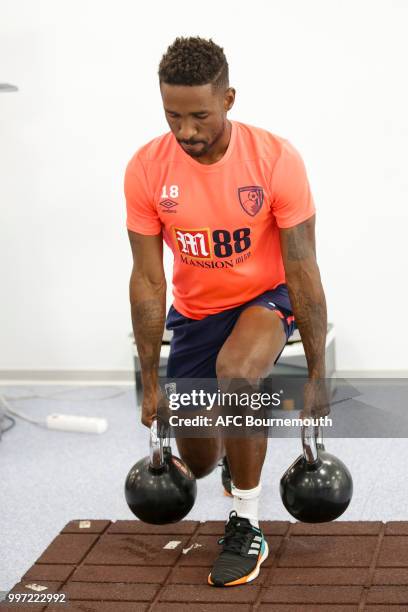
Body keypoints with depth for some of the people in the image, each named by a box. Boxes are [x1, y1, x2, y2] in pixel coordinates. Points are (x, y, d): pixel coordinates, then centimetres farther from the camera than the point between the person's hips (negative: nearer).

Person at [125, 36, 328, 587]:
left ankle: (246, 527, -19)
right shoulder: (146, 170, -18)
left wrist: (317, 375, -16)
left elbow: (303, 273, -19)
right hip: (194, 310, 3)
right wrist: (150, 383, -8)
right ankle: (228, 446, 51)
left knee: (235, 371, -39)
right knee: (198, 462, 9)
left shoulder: (276, 160, -25)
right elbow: (148, 280, -12)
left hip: (265, 298, -3)